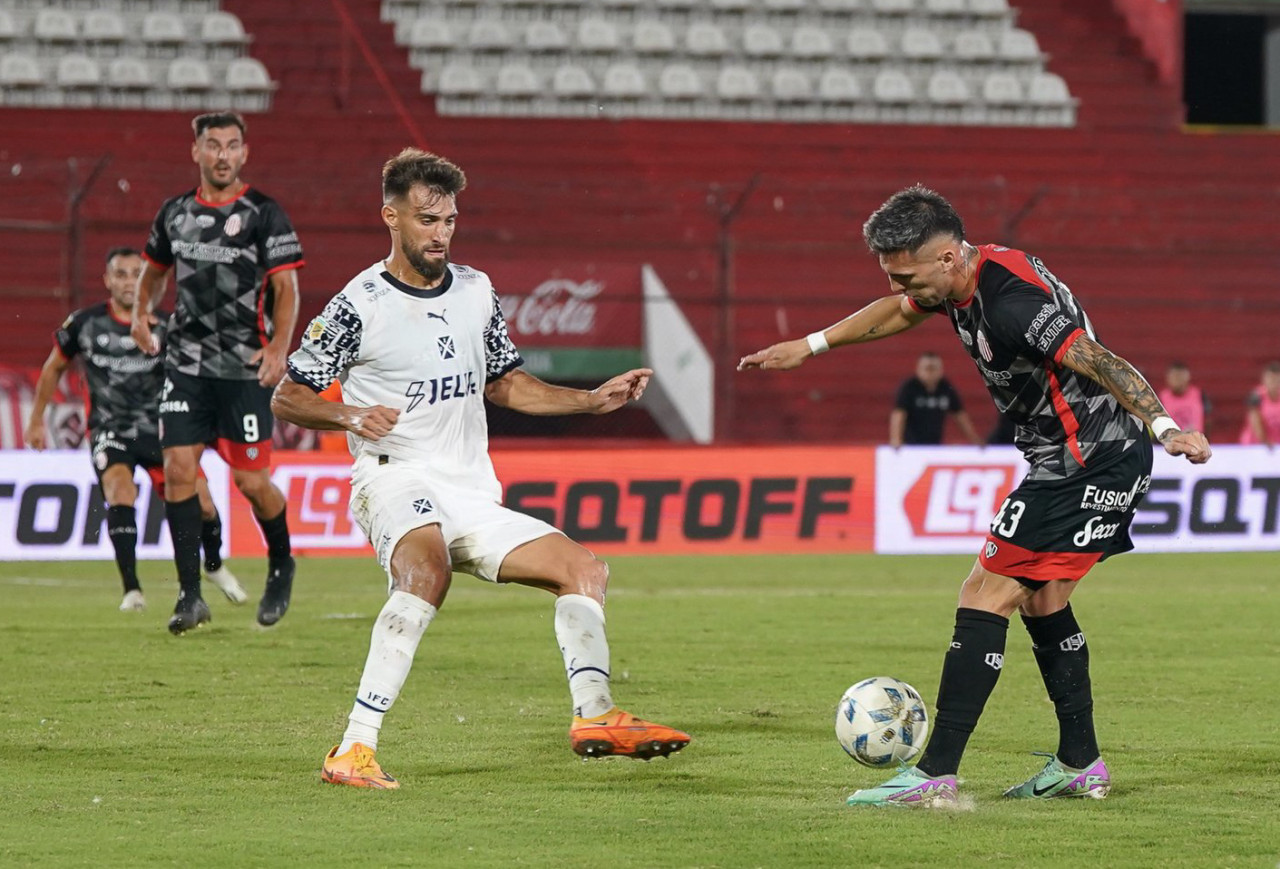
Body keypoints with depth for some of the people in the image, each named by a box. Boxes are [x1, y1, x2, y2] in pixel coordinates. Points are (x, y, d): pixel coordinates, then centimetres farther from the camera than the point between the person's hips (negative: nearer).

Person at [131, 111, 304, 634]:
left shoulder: (265, 215, -4)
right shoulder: (175, 214, 9)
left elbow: (286, 288, -7)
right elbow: (154, 268, 27)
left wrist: (278, 348, -21)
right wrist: (141, 314, 11)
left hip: (245, 370, -4)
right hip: (186, 365, 4)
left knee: (251, 481, -2)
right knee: (178, 469, -7)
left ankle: (281, 565, 27)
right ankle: (190, 596, -3)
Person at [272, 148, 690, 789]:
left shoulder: (476, 292, 13)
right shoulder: (358, 305, -5)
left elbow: (505, 384, 26)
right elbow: (286, 398, -3)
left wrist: (593, 400, 15)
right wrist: (351, 415, -22)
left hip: (473, 495, 7)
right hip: (396, 478, -7)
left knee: (583, 568, 2)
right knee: (427, 570, -36)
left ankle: (594, 718, 4)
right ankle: (353, 752, -42)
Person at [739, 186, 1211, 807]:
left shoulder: (1013, 302, -26)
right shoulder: (965, 278, 5)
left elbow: (1099, 362, -33)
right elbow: (896, 313, 25)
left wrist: (1165, 427, -43)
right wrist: (808, 346, 31)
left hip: (1090, 465, -10)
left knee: (986, 596, -10)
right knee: (1040, 600, 19)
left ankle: (936, 774, -12)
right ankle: (1080, 766, 26)